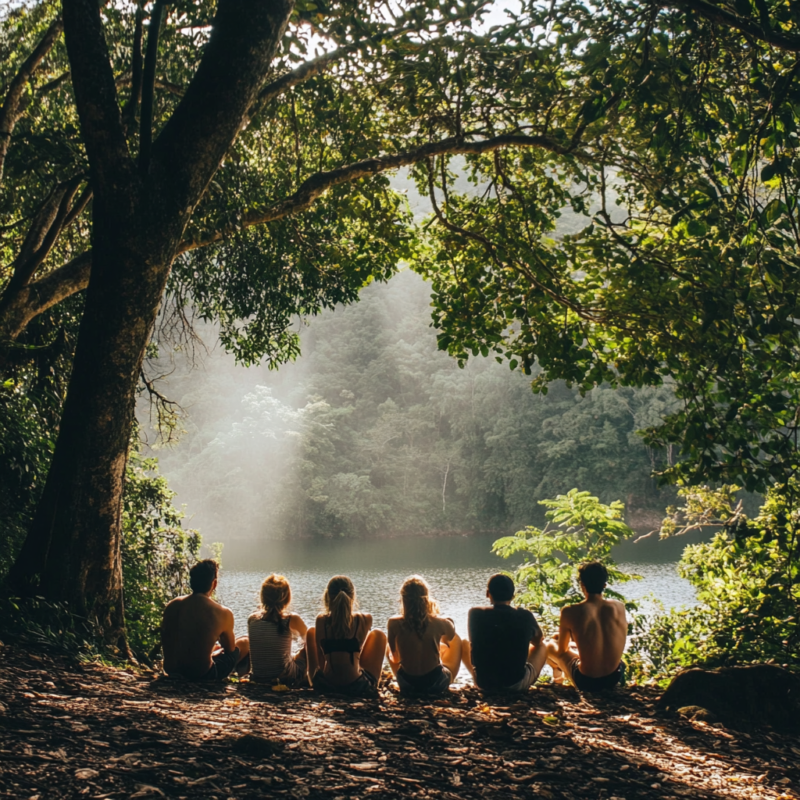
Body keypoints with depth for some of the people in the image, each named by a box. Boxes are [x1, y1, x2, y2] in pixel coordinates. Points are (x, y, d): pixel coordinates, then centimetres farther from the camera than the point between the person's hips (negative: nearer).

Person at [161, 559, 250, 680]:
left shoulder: (172, 606, -2)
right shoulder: (223, 613, -14)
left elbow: (165, 642, 10)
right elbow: (230, 648, 2)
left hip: (172, 672, 5)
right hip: (203, 675, -5)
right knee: (245, 642, 22)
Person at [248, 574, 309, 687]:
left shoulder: (252, 619, -6)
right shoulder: (292, 620, -15)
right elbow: (307, 638, 7)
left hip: (257, 678, 4)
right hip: (285, 678, -4)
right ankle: (309, 679, 38)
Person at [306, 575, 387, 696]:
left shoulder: (321, 621, -6)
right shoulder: (365, 620, -8)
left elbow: (321, 661, 3)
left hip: (324, 686, 1)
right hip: (358, 686, -1)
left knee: (311, 632, 25)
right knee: (379, 634, 22)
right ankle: (374, 681, 41)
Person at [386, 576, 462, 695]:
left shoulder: (394, 624, -16)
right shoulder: (439, 623, -16)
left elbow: (395, 658, 1)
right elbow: (450, 639, 10)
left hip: (407, 685, 1)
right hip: (437, 683, -1)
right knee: (456, 639, 25)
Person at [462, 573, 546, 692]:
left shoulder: (475, 614, -6)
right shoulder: (525, 616, -5)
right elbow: (538, 640, 17)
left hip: (484, 682, 1)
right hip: (517, 684, 0)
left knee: (465, 644, 27)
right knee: (541, 647, 26)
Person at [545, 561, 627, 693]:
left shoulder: (570, 612, -16)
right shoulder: (619, 607, -6)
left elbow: (562, 651, 0)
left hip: (586, 682, -4)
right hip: (615, 677, 4)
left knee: (550, 646, 26)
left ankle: (558, 670, 57)